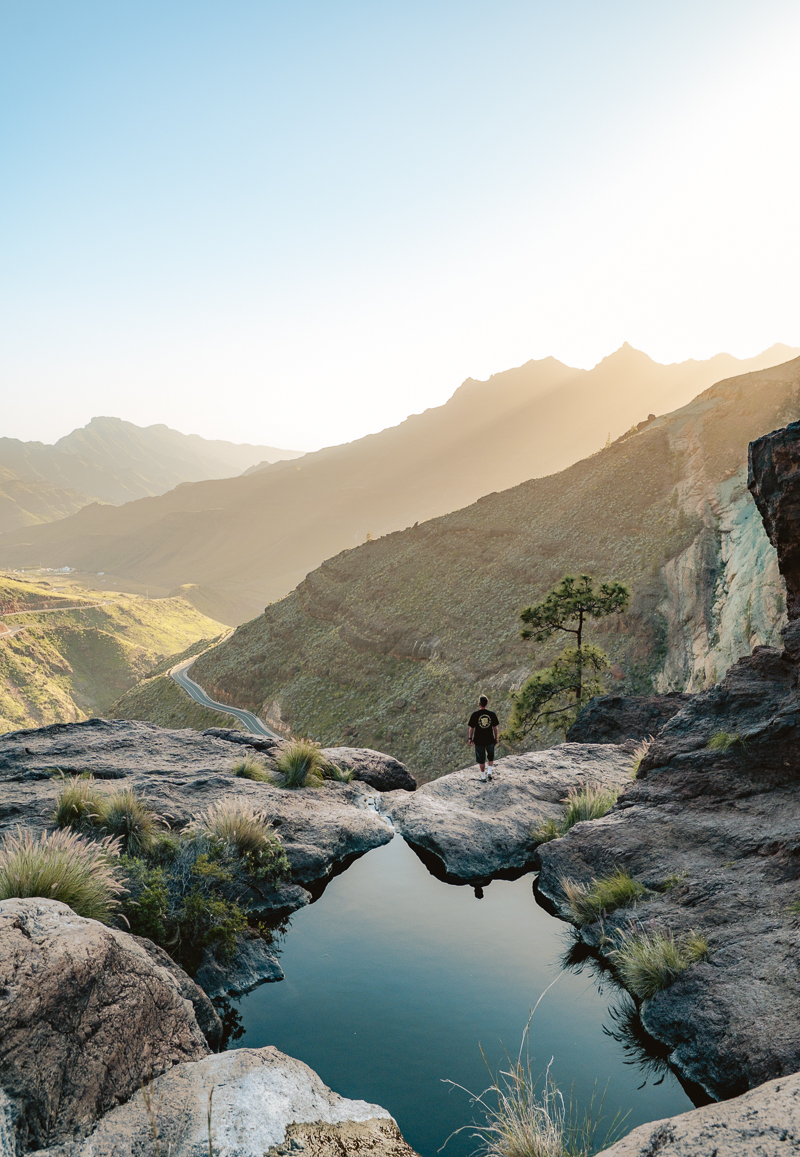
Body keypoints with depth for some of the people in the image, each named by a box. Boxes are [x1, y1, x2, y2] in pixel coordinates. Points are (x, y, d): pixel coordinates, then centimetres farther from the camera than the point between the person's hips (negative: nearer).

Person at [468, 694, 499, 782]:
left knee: (481, 760, 12)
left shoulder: (474, 714, -14)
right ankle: (490, 772, 23)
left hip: (479, 740, -1)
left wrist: (470, 738, 7)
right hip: (490, 739, 1)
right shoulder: (492, 714, -9)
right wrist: (496, 738, 12)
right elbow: (495, 727, -2)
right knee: (491, 757, 26)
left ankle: (483, 777, 20)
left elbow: (471, 728, -7)